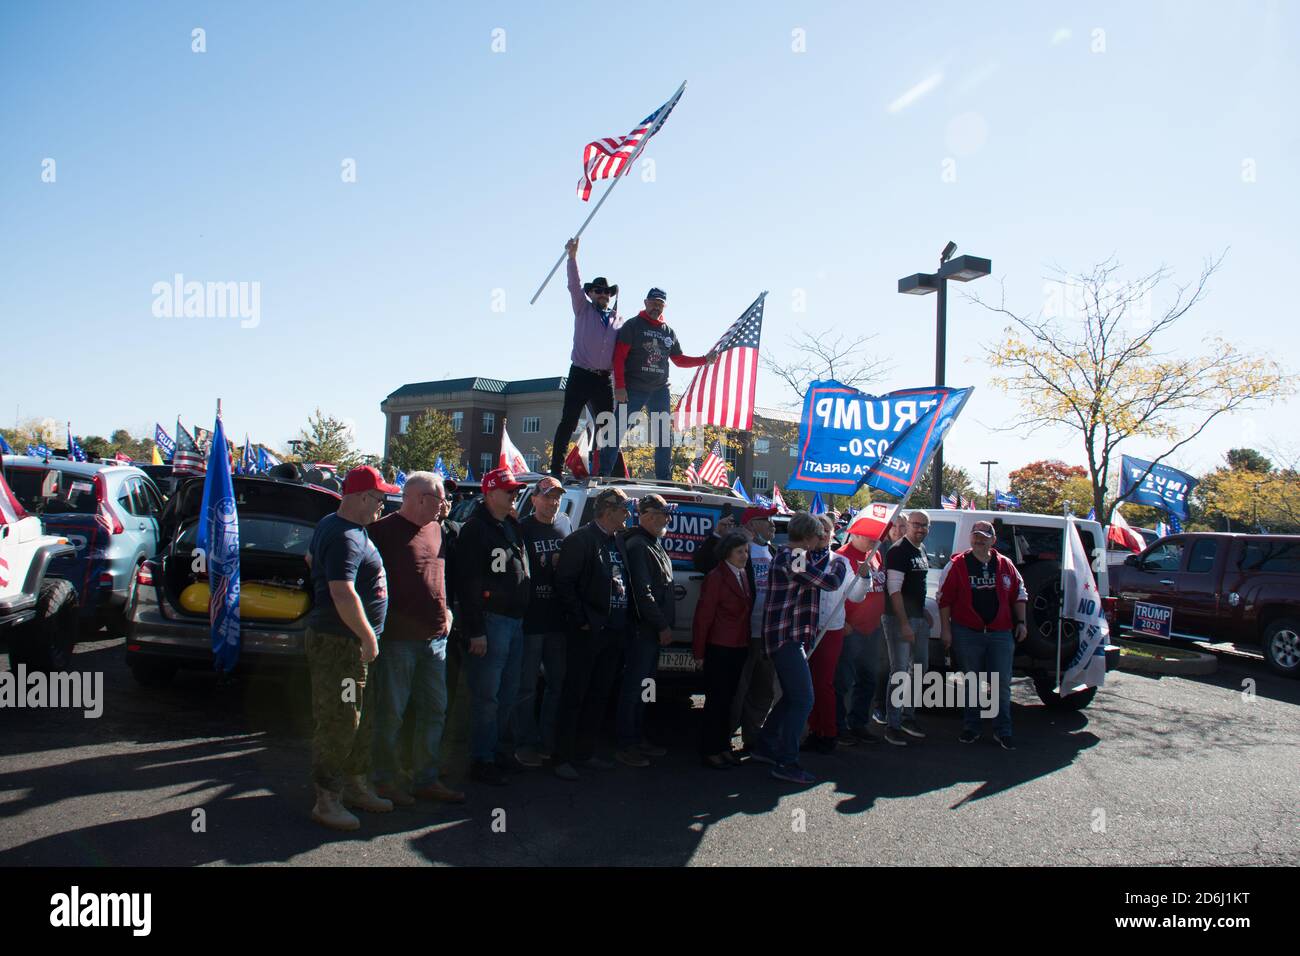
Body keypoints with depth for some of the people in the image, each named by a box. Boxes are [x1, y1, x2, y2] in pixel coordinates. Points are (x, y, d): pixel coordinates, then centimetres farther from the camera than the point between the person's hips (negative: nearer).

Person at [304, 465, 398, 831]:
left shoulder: (330, 526, 12)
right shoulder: (346, 538, -22)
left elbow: (311, 559, 31)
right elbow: (344, 595, -28)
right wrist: (368, 637, -21)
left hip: (347, 639, 11)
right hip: (339, 642, -11)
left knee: (358, 719, 19)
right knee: (337, 722, -1)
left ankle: (357, 787, 32)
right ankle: (327, 801, 10)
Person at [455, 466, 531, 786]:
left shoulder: (513, 527, 17)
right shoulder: (476, 530, -9)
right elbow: (468, 583, -15)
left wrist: (522, 616, 15)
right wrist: (475, 631, -18)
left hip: (515, 620, 8)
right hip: (491, 621, -8)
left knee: (507, 692, 15)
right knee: (486, 695, -3)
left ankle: (499, 749, 27)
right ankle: (482, 760, 6)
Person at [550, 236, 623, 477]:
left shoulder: (619, 320, 15)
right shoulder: (583, 309, 8)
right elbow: (574, 286, -7)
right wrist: (572, 256, -20)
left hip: (604, 379, 3)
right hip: (580, 375, -3)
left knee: (607, 426, 3)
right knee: (568, 423, -6)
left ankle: (605, 471, 10)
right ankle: (556, 469, -4)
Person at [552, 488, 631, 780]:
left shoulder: (618, 541, 13)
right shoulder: (580, 540, -10)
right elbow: (564, 583, -14)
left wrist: (623, 622, 8)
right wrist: (582, 621, -15)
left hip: (613, 633, 8)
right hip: (587, 633, -8)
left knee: (599, 696, 14)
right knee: (574, 696, 1)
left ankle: (585, 753, 25)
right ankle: (563, 758, 10)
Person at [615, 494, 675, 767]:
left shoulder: (653, 545, 18)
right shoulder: (637, 545, -14)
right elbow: (642, 592, -20)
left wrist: (664, 624, 17)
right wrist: (662, 626, -18)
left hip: (653, 630, 10)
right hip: (643, 629, -10)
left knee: (642, 684, 15)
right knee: (634, 686, -4)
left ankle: (638, 738, 25)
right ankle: (626, 746, 3)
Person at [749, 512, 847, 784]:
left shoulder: (794, 556, 16)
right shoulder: (791, 557, -17)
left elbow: (817, 573, 23)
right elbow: (830, 581, -18)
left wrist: (824, 550, 13)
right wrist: (840, 564, 0)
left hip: (789, 637, 11)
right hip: (787, 637, -11)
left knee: (792, 697, 19)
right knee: (803, 700, -10)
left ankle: (764, 746, 29)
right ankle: (786, 762, -6)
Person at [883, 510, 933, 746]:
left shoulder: (921, 551, 14)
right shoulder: (899, 551, -13)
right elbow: (894, 590, -19)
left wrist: (924, 613, 15)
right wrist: (904, 624, -23)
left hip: (919, 617, 9)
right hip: (900, 618, -9)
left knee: (921, 667, 16)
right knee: (900, 671, -9)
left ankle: (908, 716, 29)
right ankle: (893, 725, -2)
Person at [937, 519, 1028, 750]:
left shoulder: (1005, 565, 6)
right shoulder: (958, 564, -2)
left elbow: (1019, 595, 15)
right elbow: (944, 598, -2)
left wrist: (1021, 622, 8)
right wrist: (945, 629, -5)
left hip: (1001, 633, 2)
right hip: (967, 633, -2)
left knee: (1002, 684, 4)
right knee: (971, 683, 9)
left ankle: (1002, 731, 16)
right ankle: (970, 729, 20)